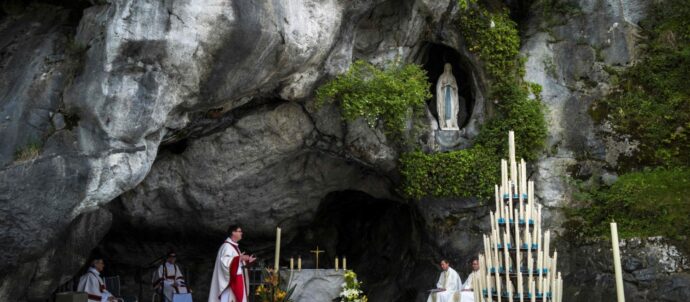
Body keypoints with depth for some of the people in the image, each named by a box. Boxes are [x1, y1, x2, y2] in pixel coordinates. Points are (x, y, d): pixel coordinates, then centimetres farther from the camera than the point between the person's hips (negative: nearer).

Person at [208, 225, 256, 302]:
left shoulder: (234, 246, 16)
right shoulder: (227, 246, -14)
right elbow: (225, 261, -27)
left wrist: (247, 261, 12)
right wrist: (239, 258, -27)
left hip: (236, 279, 10)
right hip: (232, 280, -10)